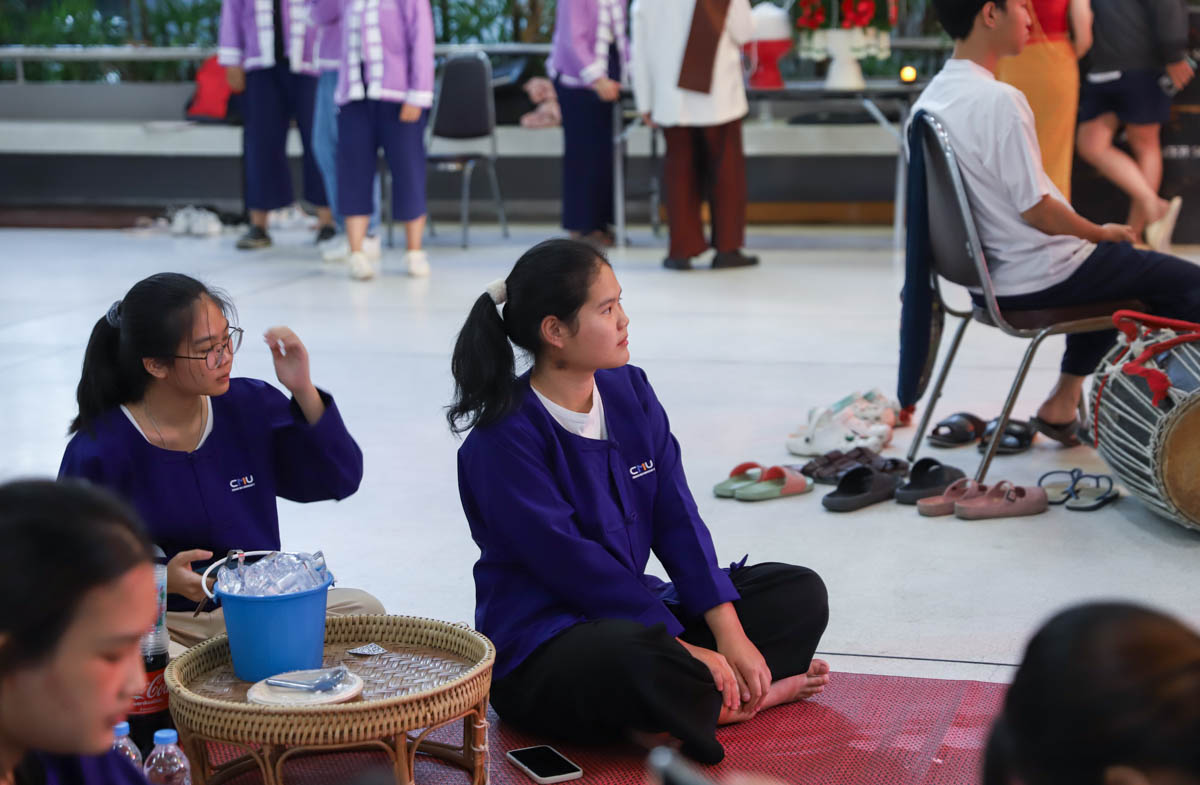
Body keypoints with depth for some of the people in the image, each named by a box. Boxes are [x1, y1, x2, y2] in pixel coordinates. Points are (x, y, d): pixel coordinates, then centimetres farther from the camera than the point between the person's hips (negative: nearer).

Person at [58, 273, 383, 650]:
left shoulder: (251, 406, 2)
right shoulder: (95, 454, -12)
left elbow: (339, 480, 6)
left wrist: (304, 393, -7)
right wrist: (163, 580, -25)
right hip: (162, 624, -4)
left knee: (364, 610, -19)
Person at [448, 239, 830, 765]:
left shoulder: (630, 391, 4)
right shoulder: (505, 439, -17)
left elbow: (677, 519, 2)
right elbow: (569, 562, -21)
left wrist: (728, 631, -9)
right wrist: (681, 646, -23)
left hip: (632, 609, 8)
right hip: (538, 650, -8)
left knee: (800, 592, 2)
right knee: (637, 660, -40)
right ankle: (740, 701, -11)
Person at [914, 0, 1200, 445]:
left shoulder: (928, 102, 3)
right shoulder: (998, 100, -25)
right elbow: (1037, 212, -22)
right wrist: (1103, 233, -3)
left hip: (984, 280, 9)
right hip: (1037, 282, -9)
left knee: (1117, 263, 32)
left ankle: (1062, 404, 29)